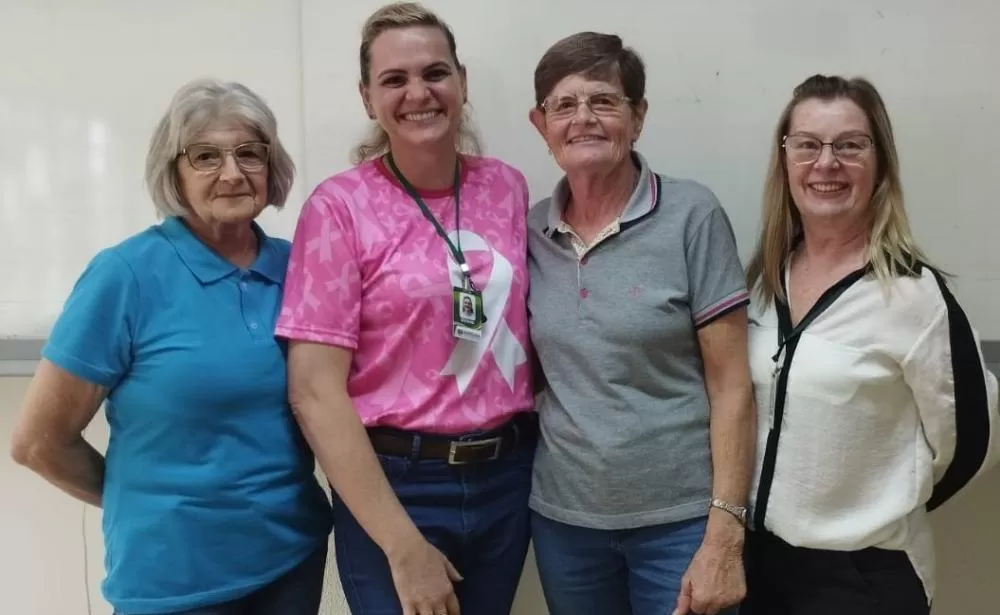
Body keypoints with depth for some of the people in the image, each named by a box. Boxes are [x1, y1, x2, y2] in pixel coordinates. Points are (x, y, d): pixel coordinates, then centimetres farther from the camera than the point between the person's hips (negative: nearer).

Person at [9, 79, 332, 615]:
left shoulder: (295, 268, -2)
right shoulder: (126, 275, -13)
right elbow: (38, 441, -8)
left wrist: (275, 502, 2)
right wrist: (152, 504, 2)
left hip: (296, 554, 4)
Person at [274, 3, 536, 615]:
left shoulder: (507, 187, 1)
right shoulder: (341, 205, -11)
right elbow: (315, 389, -15)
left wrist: (541, 452, 4)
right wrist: (403, 544, -16)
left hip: (507, 477, 5)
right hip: (394, 485, -4)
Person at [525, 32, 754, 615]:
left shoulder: (692, 215, -9)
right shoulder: (531, 233, 1)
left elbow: (731, 386, -10)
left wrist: (725, 533, -13)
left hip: (680, 519, -3)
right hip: (562, 516, 4)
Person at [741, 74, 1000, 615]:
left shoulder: (913, 293, -17)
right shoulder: (764, 275, 0)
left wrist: (879, 511, 2)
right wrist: (772, 511, 9)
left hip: (863, 572, -5)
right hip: (759, 551, 5)